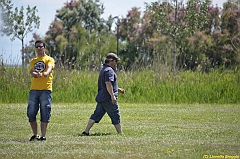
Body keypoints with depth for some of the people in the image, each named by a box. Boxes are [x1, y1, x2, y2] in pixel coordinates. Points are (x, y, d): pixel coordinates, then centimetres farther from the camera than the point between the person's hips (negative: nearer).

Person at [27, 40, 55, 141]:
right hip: (34, 89, 4)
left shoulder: (49, 59, 7)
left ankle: (43, 136, -1)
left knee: (44, 113, -5)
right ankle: (35, 135, 15)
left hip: (45, 89, -4)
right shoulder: (33, 61, 19)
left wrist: (46, 73, -40)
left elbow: (49, 68, -15)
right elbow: (31, 72, 0)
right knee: (31, 113, 1)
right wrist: (36, 74, -25)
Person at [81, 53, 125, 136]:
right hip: (108, 99, -9)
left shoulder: (103, 70, 21)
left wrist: (118, 89, 32)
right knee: (116, 116, 2)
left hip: (101, 98, 9)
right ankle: (120, 133, 10)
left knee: (96, 115, 4)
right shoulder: (109, 70, -12)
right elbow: (108, 83, -25)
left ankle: (86, 132, -4)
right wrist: (113, 95, -29)